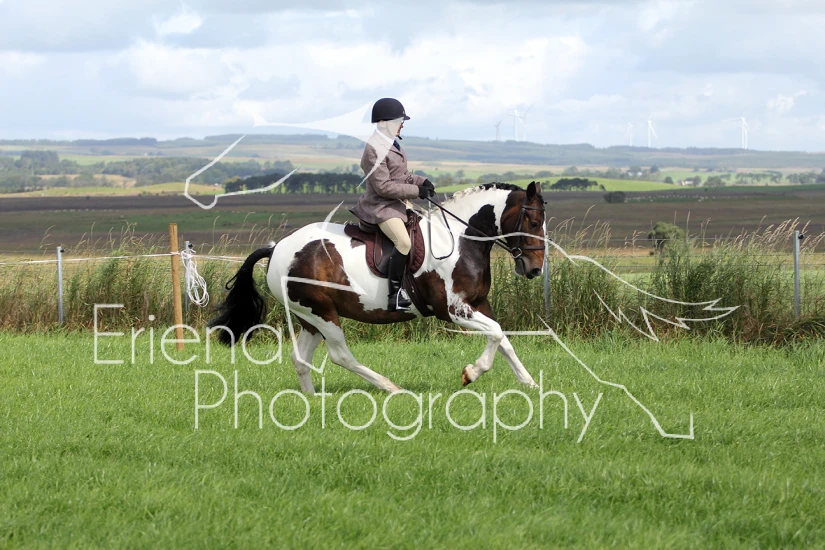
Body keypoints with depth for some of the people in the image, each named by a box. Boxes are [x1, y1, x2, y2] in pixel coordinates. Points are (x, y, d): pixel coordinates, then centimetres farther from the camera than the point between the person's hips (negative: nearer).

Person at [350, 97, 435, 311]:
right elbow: (383, 186, -22)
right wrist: (416, 191, -18)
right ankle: (394, 296, -26)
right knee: (404, 242, -27)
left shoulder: (391, 145, 13)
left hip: (398, 204, 11)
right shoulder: (375, 150, -17)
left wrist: (421, 181, 3)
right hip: (381, 206, -11)